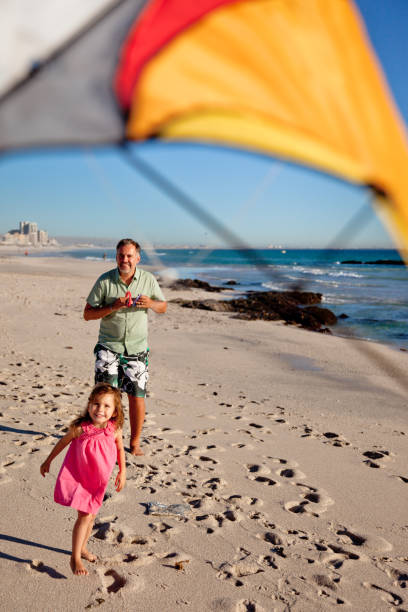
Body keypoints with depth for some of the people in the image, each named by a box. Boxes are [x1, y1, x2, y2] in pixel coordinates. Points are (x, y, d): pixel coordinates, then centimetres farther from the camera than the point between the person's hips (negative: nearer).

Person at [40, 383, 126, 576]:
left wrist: (122, 472, 2)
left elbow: (120, 449, 3)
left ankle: (82, 548, 41)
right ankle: (75, 558, 9)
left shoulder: (115, 429, -18)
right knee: (84, 516, -8)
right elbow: (62, 442, -6)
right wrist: (48, 461, 7)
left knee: (90, 516, 17)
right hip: (78, 478, -4)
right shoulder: (80, 428, -25)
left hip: (98, 481, 4)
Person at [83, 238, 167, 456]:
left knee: (137, 395, 2)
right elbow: (88, 314, -3)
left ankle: (135, 442, 19)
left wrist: (150, 304, -12)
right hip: (108, 345, -1)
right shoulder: (104, 281, -5)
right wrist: (113, 307, -19)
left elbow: (163, 307, 11)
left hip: (137, 348, 1)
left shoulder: (148, 279, 1)